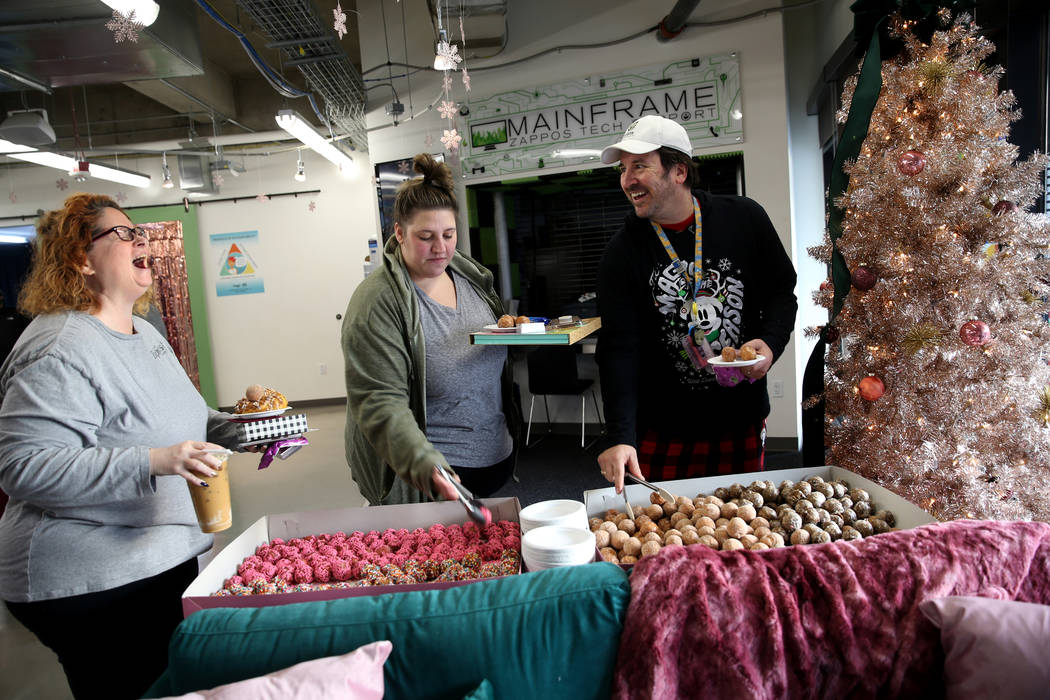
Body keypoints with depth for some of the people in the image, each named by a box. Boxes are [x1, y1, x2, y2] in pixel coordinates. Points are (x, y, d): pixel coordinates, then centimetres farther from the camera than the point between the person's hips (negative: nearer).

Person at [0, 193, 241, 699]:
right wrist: (152, 463, -32)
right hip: (91, 586, -9)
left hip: (166, 559, 9)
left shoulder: (144, 333, 11)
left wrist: (228, 429, 7)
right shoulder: (60, 351, -20)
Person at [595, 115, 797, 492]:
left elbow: (781, 292, 9)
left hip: (743, 420, 2)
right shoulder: (622, 253, -7)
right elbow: (618, 349, -14)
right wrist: (621, 438, -24)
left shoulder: (744, 219, -3)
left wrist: (770, 342, -12)